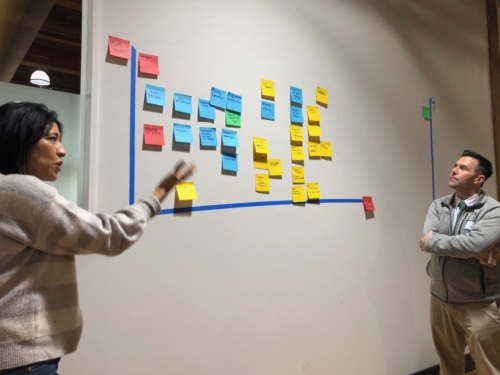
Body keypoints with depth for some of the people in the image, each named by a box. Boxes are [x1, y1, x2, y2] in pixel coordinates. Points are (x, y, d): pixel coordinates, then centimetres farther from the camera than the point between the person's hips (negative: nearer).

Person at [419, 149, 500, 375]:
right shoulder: (438, 206, 4)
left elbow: (474, 243, -30)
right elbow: (428, 237, -13)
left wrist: (433, 242, -17)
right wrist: (475, 253, -20)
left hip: (478, 304, -4)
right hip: (440, 299, 5)